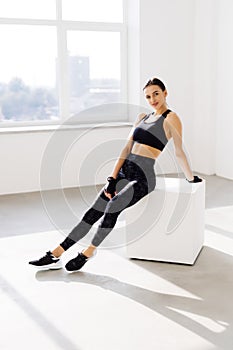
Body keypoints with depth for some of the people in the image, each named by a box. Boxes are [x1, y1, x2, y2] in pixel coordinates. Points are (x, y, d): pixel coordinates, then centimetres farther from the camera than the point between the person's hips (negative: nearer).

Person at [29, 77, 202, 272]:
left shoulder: (170, 118, -4)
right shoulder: (142, 117, 17)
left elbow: (179, 152, 0)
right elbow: (127, 148, 11)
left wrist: (191, 178, 8)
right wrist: (112, 179, 3)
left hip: (143, 177, -6)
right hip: (124, 171, 6)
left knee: (113, 206, -29)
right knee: (93, 212, -2)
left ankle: (89, 251, -9)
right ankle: (56, 255, -2)